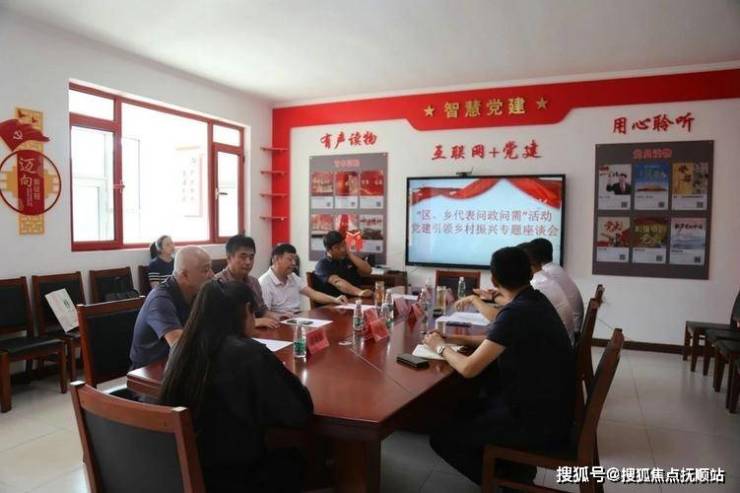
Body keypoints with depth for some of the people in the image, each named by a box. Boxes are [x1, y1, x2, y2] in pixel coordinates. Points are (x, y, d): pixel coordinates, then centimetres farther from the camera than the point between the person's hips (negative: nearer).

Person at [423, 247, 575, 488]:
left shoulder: (516, 312, -25)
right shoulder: (536, 300, 2)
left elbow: (468, 368, -23)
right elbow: (501, 339, 18)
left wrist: (441, 347, -4)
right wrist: (456, 339, 12)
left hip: (538, 423, -9)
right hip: (549, 406, 9)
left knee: (441, 437, -4)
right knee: (464, 410, 23)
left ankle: (513, 477, 9)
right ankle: (517, 465, 22)